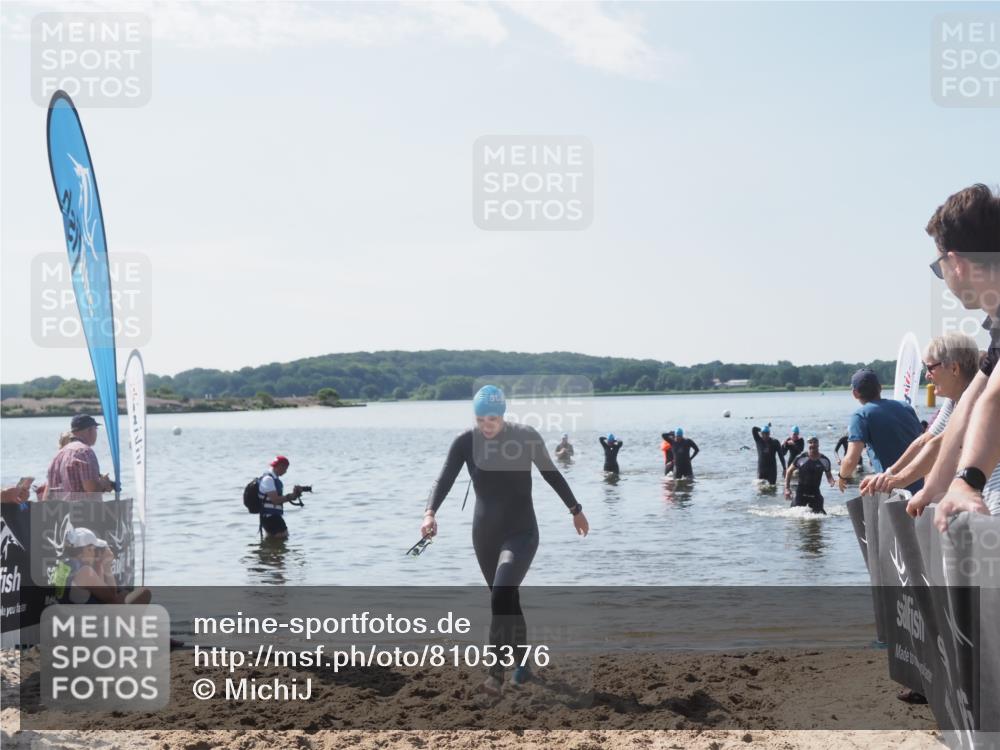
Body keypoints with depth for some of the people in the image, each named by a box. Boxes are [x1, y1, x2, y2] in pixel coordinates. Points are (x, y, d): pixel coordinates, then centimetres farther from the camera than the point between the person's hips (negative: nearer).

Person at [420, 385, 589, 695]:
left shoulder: (527, 437, -9)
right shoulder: (465, 442, -8)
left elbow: (551, 474, 6)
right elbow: (444, 479, -18)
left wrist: (575, 510, 17)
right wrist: (430, 512, -37)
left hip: (521, 533, -3)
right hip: (485, 535, 3)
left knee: (501, 598, -23)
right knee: (506, 602, 17)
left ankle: (497, 672, -17)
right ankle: (523, 662, 38)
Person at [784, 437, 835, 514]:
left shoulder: (824, 460, -2)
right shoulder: (801, 458, -9)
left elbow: (829, 475, 12)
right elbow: (789, 471, 2)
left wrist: (832, 482, -12)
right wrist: (787, 488, -4)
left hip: (815, 493, 2)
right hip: (801, 492, -2)